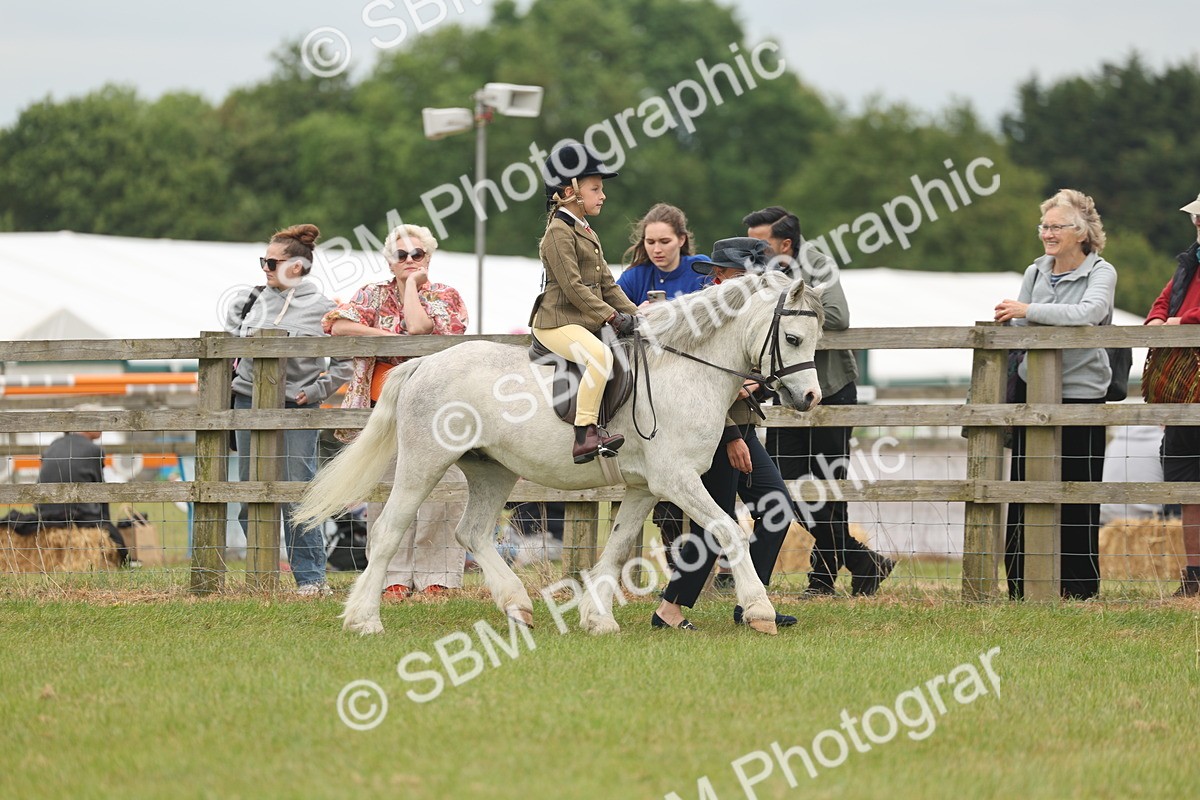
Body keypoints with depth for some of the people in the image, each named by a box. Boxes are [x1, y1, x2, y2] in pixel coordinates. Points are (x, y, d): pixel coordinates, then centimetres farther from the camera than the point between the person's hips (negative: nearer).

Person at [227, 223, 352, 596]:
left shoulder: (323, 309, -4)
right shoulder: (250, 300, 7)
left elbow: (345, 359, -1)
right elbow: (226, 338, 24)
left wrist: (316, 391, -6)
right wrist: (232, 370, 12)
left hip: (296, 411, -5)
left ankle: (311, 578, -1)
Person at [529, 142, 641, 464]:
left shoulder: (586, 231, 20)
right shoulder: (559, 232, -11)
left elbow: (607, 284, 20)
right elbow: (573, 286, -19)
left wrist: (634, 314, 7)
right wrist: (612, 317, -23)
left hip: (587, 323, 11)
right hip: (557, 321, -10)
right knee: (600, 354, -34)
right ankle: (584, 436, -37)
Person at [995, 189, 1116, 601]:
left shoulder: (1100, 273, -4)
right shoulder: (1036, 273, 11)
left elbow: (1089, 312, -24)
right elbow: (1018, 327, 16)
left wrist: (1029, 311, -26)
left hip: (1081, 392, -4)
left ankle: (1080, 586, 5)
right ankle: (1022, 585, 8)